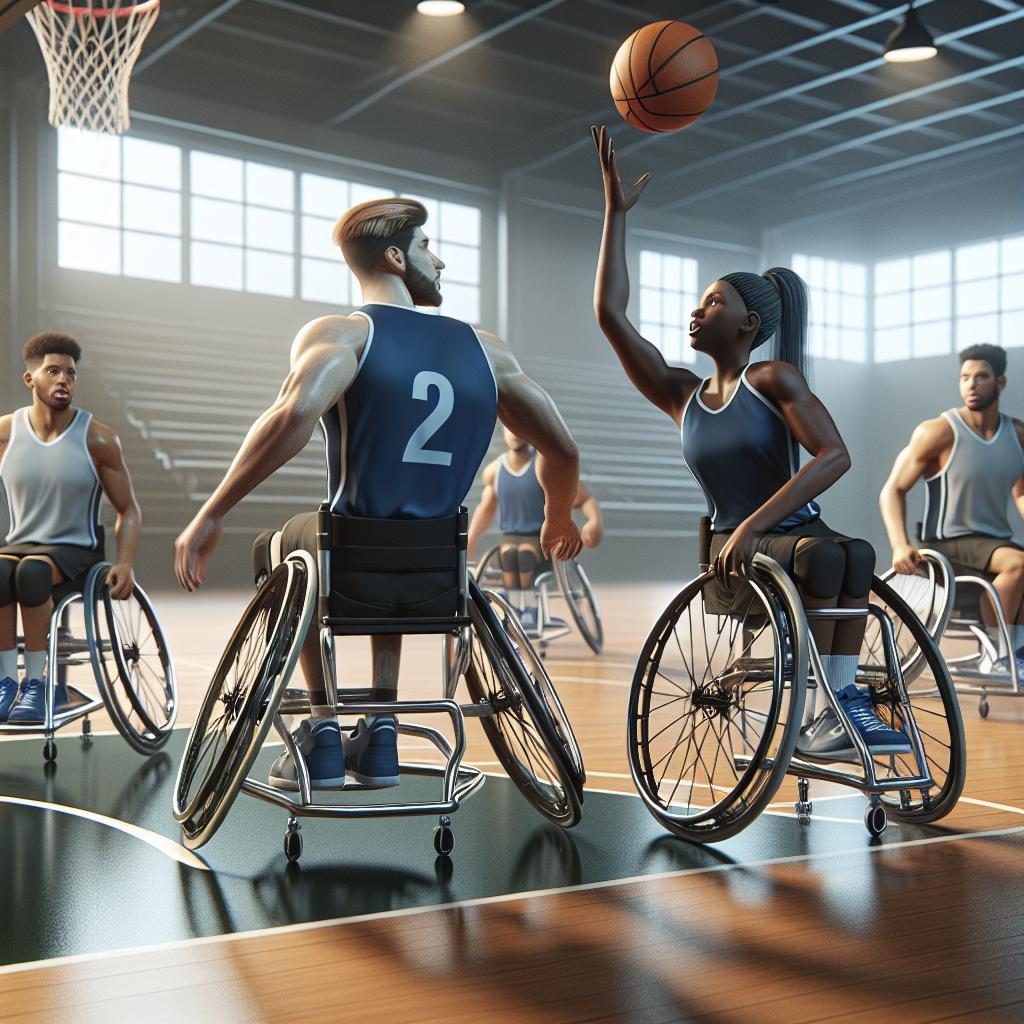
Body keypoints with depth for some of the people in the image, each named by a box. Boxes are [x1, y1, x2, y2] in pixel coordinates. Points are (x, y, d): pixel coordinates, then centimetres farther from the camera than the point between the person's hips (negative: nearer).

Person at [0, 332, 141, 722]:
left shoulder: (98, 440, -3)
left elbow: (128, 510, 2)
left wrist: (125, 563, -14)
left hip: (75, 550, -2)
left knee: (31, 570, -36)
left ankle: (37, 683, -25)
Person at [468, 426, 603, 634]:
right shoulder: (493, 471, 3)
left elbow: (586, 499, -9)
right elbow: (485, 509, 19)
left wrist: (595, 521, -29)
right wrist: (469, 542, 11)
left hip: (544, 538, -3)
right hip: (510, 537, 3)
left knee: (525, 553, -31)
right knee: (508, 554, -27)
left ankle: (531, 615, -19)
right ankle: (517, 615, -18)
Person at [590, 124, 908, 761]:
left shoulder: (775, 378, -2)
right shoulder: (681, 396, 9)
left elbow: (835, 456, -17)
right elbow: (610, 313, 3)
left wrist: (754, 523, -25)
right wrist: (616, 212, 3)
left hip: (799, 533, -1)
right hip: (735, 550, 1)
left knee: (856, 553, -35)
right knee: (822, 557, -32)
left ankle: (843, 698, -34)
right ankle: (837, 706, -29)